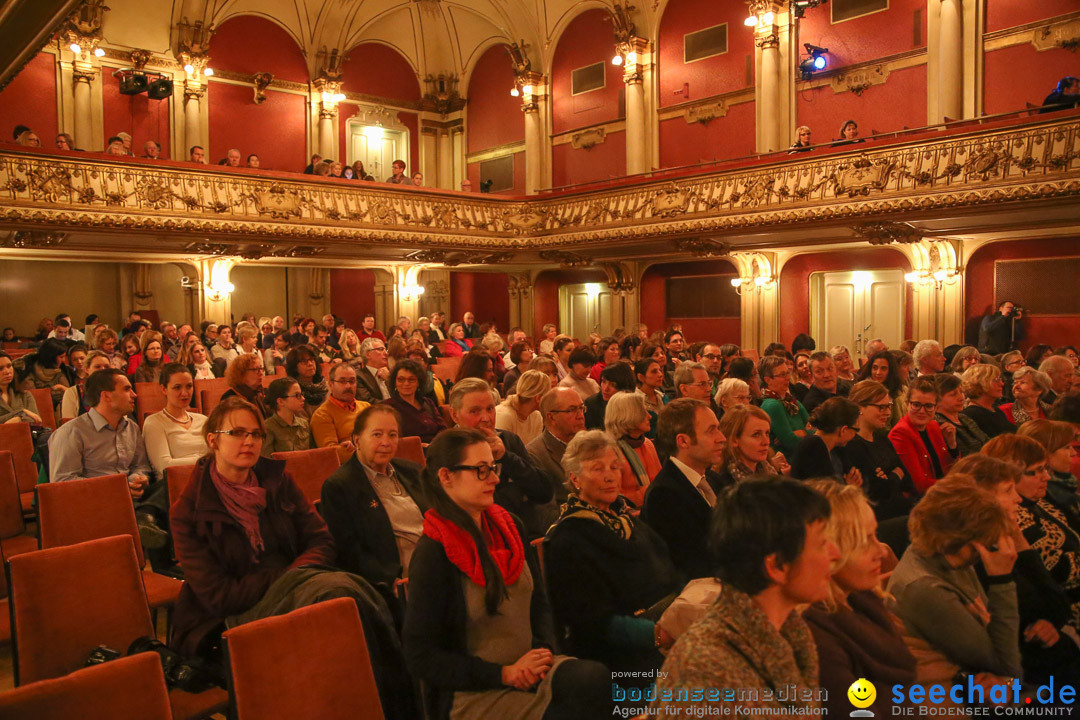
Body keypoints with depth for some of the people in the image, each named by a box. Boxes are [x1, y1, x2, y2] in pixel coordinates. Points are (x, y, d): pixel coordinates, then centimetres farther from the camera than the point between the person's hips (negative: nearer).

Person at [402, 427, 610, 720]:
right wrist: (504, 674, -16)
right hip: (469, 692, -6)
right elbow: (421, 656, -12)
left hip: (528, 663, 6)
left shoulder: (507, 527, 7)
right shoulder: (433, 553, -13)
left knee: (596, 678, -23)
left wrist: (541, 650, -5)